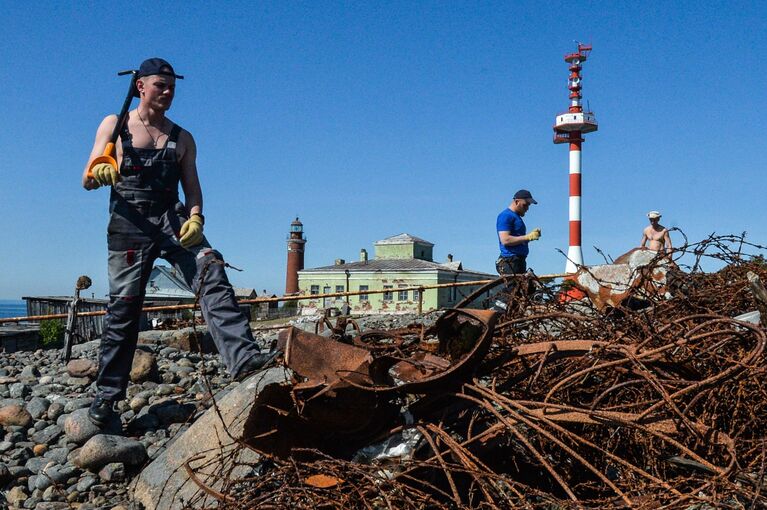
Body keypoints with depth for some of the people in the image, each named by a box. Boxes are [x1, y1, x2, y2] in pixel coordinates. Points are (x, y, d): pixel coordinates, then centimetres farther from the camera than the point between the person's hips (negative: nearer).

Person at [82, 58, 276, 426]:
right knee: (123, 307, -2)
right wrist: (98, 174, -20)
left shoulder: (182, 139, 16)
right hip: (129, 223, -1)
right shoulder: (114, 126, 10)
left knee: (212, 275, -22)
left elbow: (192, 187, 12)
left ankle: (243, 358, -33)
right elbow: (87, 180, 5)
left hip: (173, 219, 2)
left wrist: (196, 217, -10)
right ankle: (107, 393, 11)